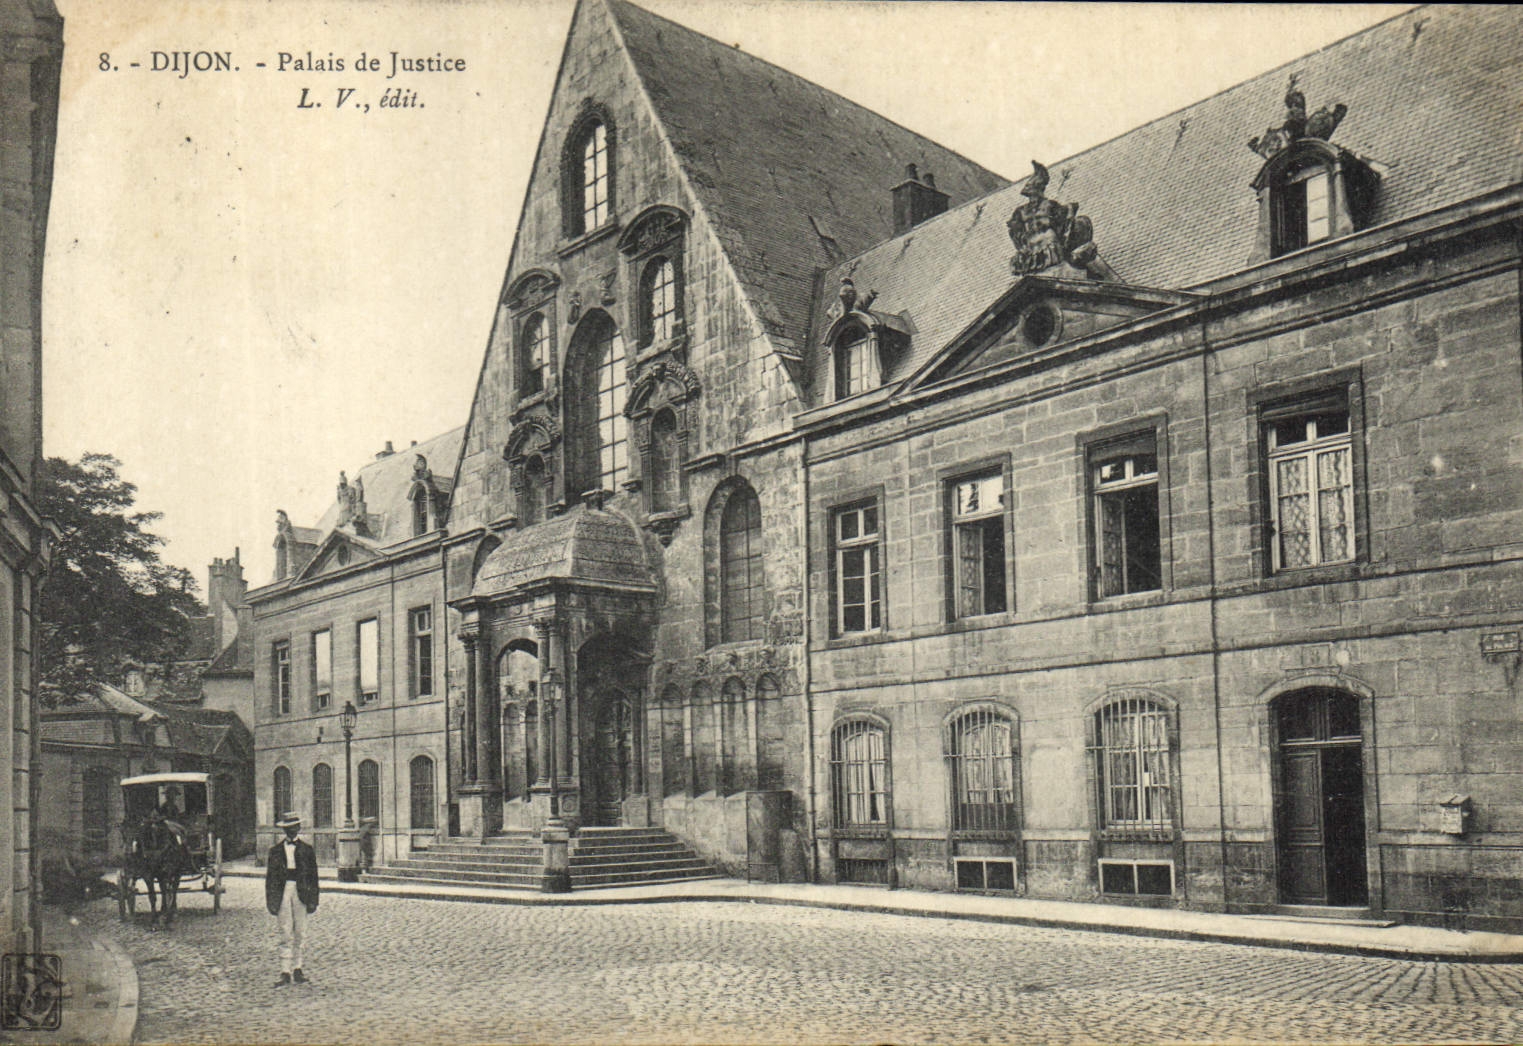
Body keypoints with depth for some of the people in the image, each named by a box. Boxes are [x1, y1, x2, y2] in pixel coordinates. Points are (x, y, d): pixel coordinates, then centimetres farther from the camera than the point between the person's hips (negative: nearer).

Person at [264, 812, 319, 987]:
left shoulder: (307, 850, 7)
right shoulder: (276, 850, 8)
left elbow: (313, 876, 7)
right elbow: (270, 876, 8)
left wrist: (313, 900, 1)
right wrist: (271, 901, 1)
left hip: (301, 893, 0)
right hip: (283, 892, 0)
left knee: (299, 933, 4)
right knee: (286, 934, -4)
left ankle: (297, 969, 13)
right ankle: (285, 972, -3)